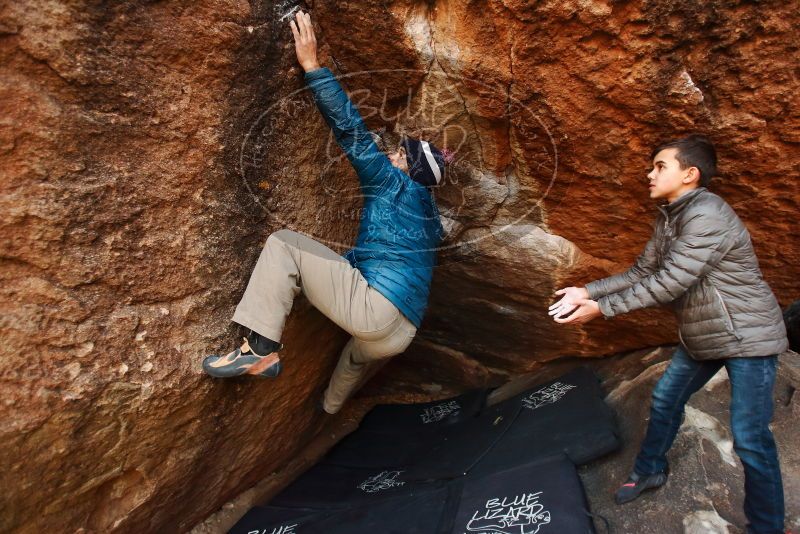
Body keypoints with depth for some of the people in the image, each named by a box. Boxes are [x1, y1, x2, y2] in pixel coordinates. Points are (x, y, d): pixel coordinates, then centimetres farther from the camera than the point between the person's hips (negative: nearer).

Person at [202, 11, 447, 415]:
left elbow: (351, 128, -4)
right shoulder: (429, 213, 25)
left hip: (373, 307, -9)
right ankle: (327, 412, 66)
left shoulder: (394, 183, 4)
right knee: (361, 353, 44)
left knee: (283, 244, -6)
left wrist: (311, 64, -1)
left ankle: (261, 349, -13)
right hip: (398, 335, 9)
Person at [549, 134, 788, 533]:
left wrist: (601, 308, -27)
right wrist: (588, 291, -6)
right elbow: (641, 272, 5)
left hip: (747, 336, -9)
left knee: (750, 439, -5)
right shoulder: (668, 218, 4)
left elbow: (668, 283, -29)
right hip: (700, 335, 9)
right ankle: (650, 471, 37)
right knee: (665, 401, 17)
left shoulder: (707, 215, -26)